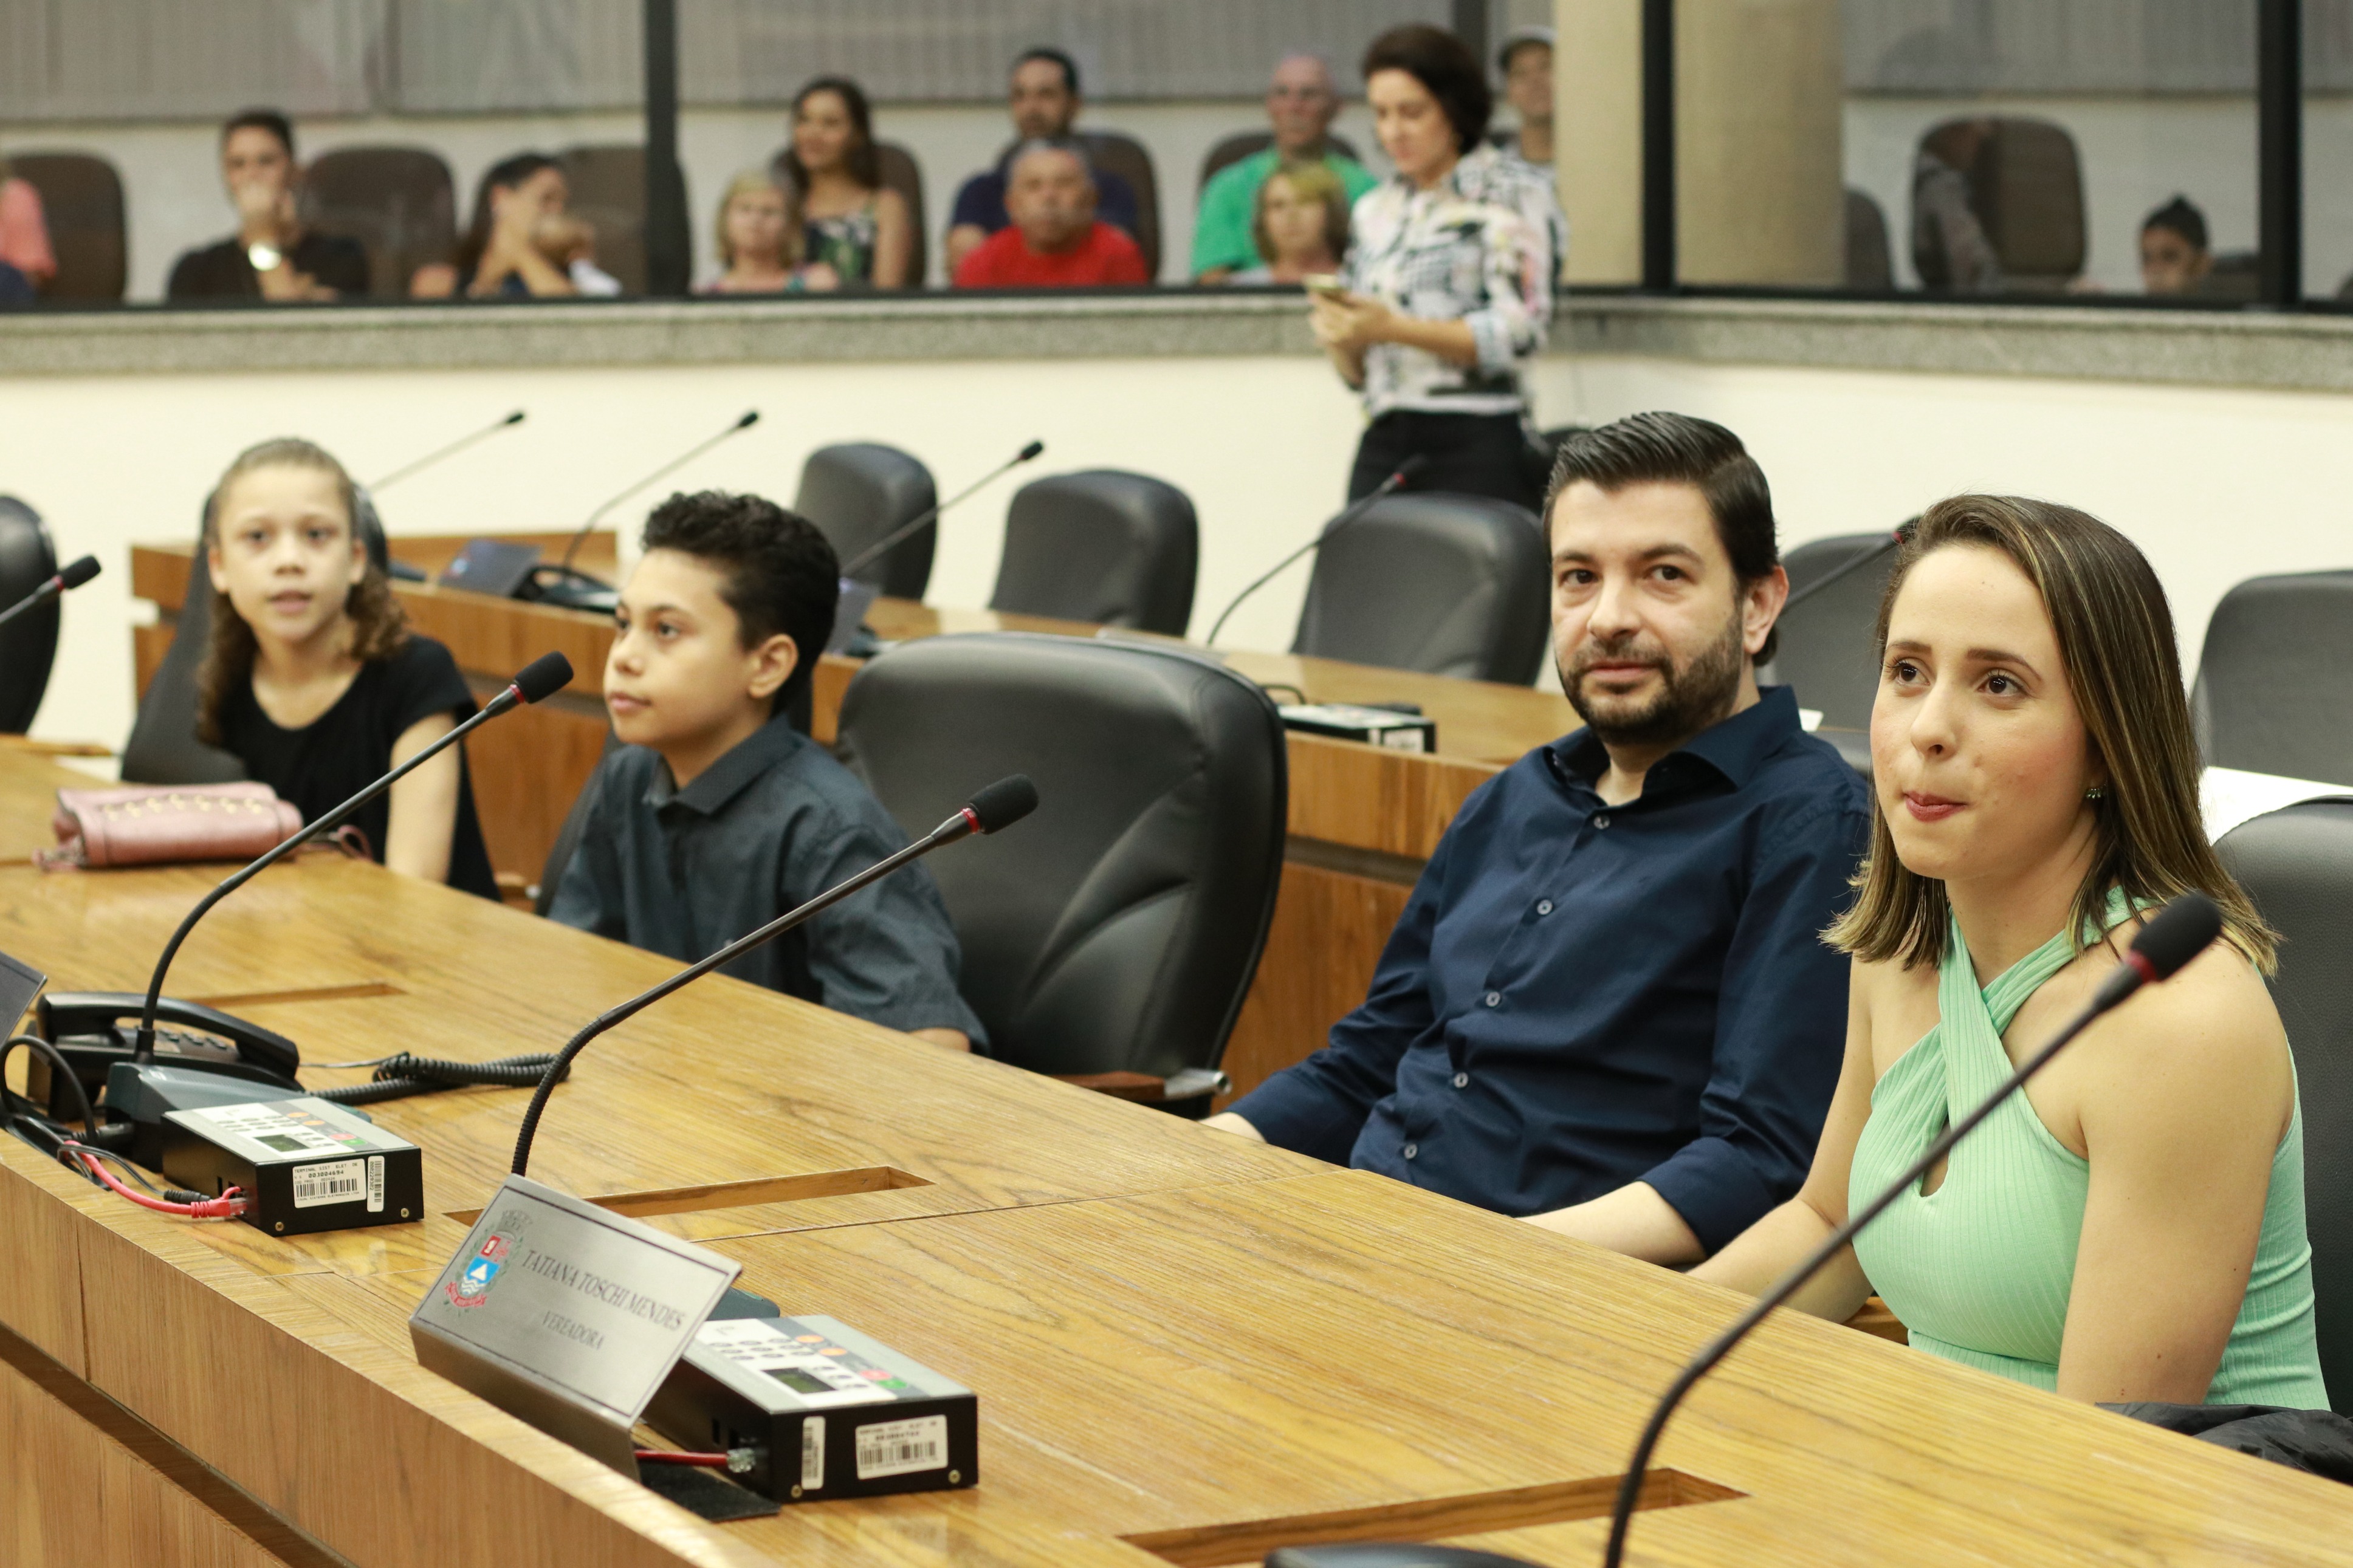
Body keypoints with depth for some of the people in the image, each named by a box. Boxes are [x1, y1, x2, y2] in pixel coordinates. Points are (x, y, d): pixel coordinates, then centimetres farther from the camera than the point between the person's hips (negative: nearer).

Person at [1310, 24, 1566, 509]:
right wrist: (1341, 338, -2)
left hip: (1477, 449, -5)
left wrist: (1394, 328, -16)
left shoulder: (1510, 192, 1)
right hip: (1383, 445, 5)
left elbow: (1518, 334, -10)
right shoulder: (1373, 212, 18)